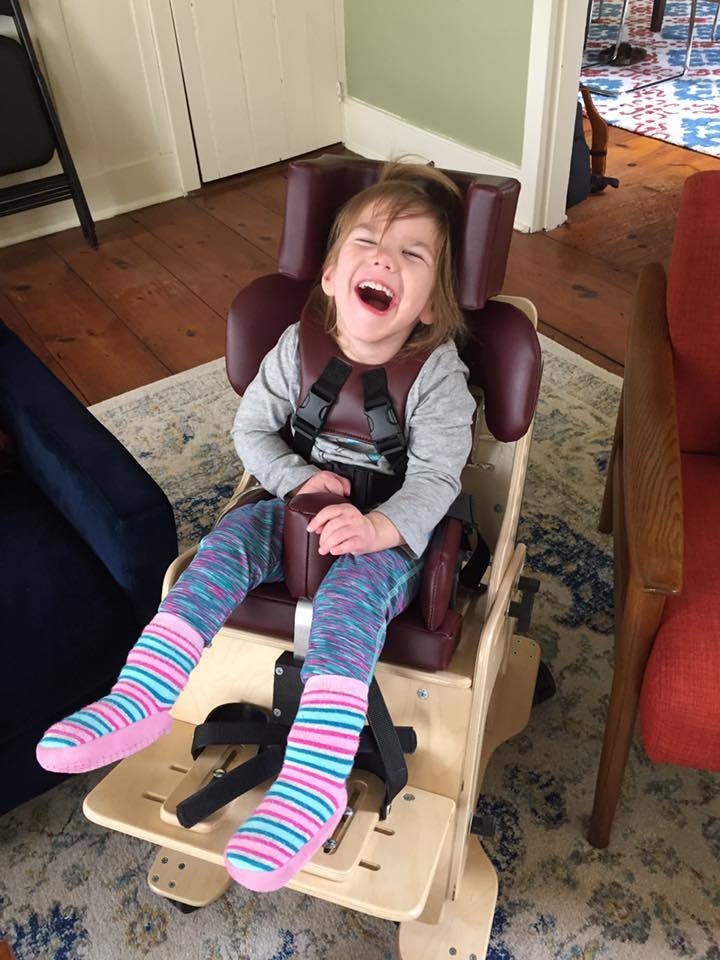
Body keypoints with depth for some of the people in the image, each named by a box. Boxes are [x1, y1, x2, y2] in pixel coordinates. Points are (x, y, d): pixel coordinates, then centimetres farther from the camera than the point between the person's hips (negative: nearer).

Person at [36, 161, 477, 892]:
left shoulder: (438, 372, -16)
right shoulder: (298, 346, -5)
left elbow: (437, 474, -19)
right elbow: (251, 428, 2)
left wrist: (380, 527, -38)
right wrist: (298, 480, -15)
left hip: (394, 530, -4)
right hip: (308, 506, 5)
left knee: (350, 591, -33)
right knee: (229, 539, -19)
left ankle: (313, 783, -39)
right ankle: (140, 698, -19)